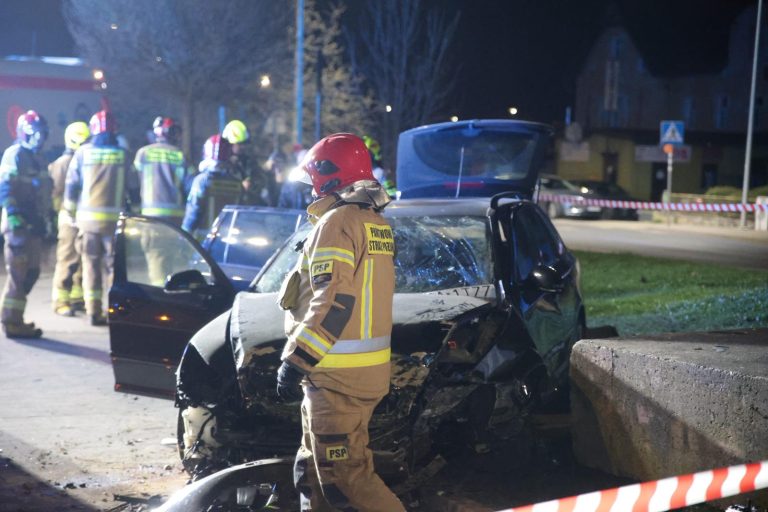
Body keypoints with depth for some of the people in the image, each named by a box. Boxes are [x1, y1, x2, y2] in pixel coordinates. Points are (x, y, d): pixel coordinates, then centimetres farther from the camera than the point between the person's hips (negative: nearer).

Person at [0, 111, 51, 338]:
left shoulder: (32, 158, 21)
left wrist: (42, 221, 22)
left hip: (32, 224, 9)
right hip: (19, 224, -9)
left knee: (30, 272, 12)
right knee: (19, 274, -6)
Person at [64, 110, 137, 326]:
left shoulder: (83, 152, 2)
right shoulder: (122, 154, 1)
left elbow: (71, 186, 4)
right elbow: (133, 188, 3)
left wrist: (71, 211, 17)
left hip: (88, 217, 1)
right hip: (115, 218, -1)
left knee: (91, 265, 7)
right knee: (114, 264, 5)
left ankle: (94, 312, 5)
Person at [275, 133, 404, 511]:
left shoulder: (338, 222, -14)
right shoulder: (375, 223, 16)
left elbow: (334, 301, -23)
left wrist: (295, 360, -20)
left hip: (338, 374, -10)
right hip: (367, 368, 10)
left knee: (345, 475, -8)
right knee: (314, 470, 17)